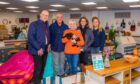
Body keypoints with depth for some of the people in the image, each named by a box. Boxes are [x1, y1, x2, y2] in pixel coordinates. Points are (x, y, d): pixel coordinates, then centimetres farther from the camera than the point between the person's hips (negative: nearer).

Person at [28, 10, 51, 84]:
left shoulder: (46, 25, 10)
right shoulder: (34, 24, -12)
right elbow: (30, 37, -20)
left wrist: (48, 44, 4)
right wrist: (38, 48, -22)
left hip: (45, 49, 7)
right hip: (37, 50, -7)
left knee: (42, 67, 15)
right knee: (38, 67, -2)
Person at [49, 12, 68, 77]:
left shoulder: (66, 27, 1)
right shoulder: (52, 26, -5)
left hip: (63, 47, 2)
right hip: (55, 47, -2)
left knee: (62, 62, 14)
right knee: (55, 63, 9)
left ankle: (62, 73, 30)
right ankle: (56, 74, 24)